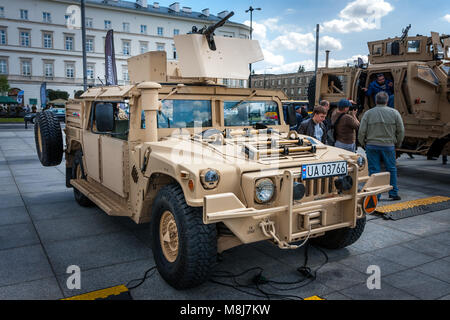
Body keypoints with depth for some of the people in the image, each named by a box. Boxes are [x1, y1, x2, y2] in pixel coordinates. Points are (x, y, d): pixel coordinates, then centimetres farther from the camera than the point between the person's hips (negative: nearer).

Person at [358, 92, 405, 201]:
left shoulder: (368, 113, -2)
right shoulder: (394, 113, 1)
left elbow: (361, 131, -3)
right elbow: (401, 131, 4)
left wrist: (363, 143, 12)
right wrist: (398, 144, 17)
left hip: (372, 146, 0)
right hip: (389, 146, 1)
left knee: (374, 171, 4)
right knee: (391, 169, 13)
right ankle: (393, 193, 18)